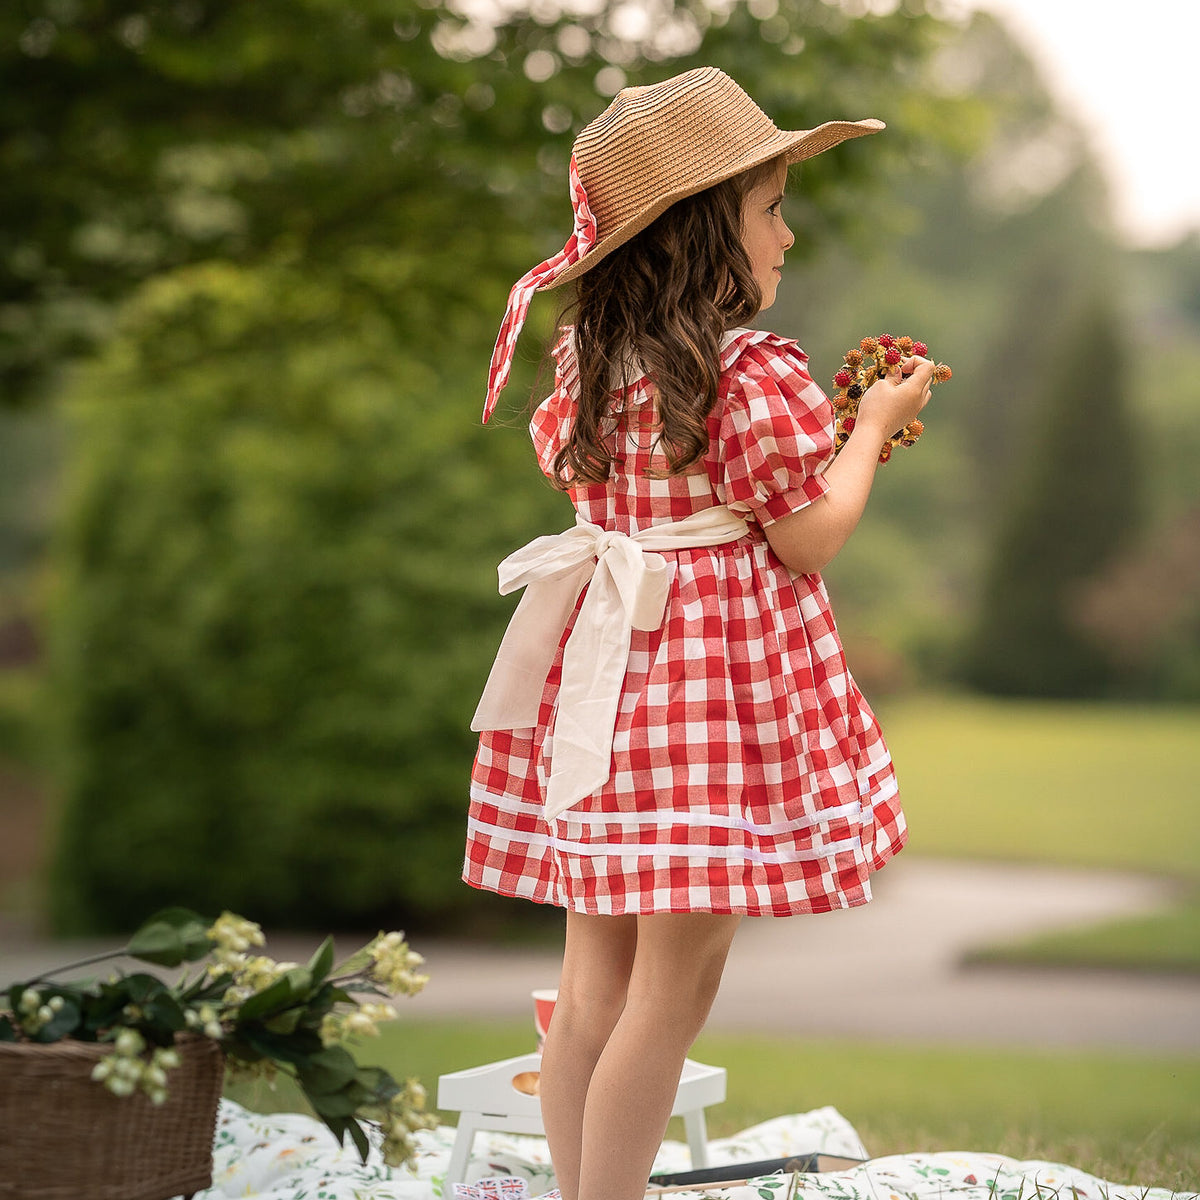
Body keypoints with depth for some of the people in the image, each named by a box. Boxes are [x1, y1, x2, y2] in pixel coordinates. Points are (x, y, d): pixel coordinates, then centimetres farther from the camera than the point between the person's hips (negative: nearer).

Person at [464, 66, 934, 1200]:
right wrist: (872, 426, 4)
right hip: (723, 677, -8)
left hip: (606, 677, 8)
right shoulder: (758, 374, -15)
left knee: (597, 978, 14)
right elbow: (808, 541, -13)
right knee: (672, 990, -1)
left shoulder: (588, 362, 7)